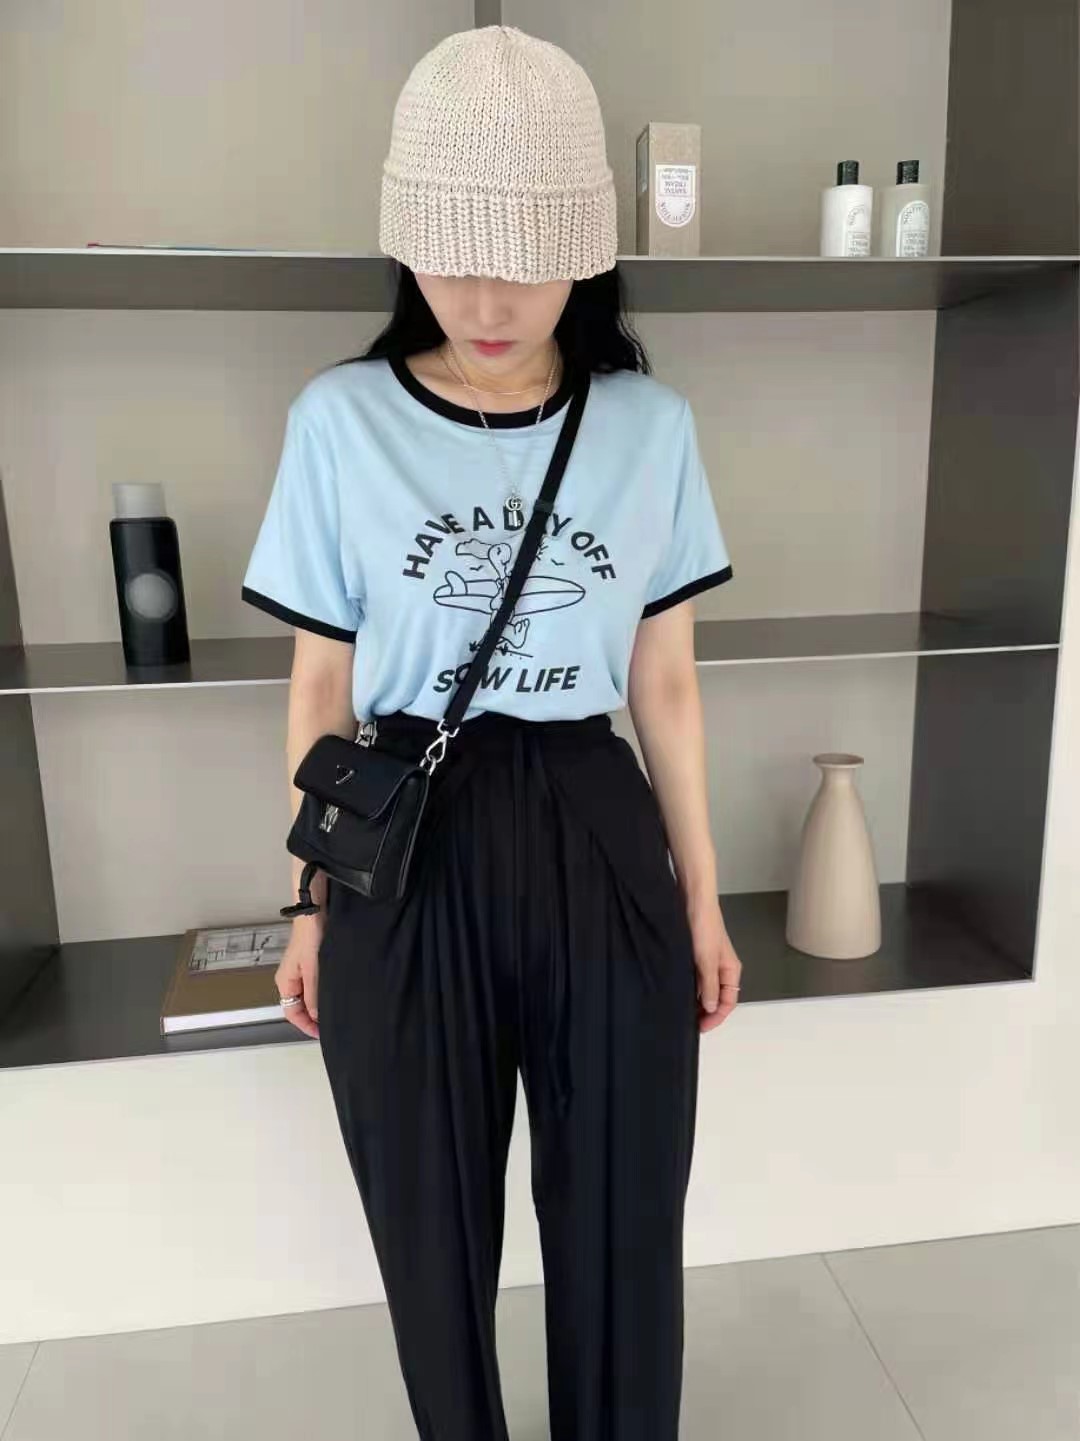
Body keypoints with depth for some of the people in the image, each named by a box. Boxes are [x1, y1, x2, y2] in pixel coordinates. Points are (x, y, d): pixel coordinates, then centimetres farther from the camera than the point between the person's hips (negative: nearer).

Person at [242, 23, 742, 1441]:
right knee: (434, 1226, 18)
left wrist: (702, 898, 7)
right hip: (411, 857, 0)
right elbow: (323, 690, 1)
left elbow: (666, 685, 4)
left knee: (623, 1222, 15)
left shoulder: (652, 427, 0)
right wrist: (310, 909, 5)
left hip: (601, 847, 1)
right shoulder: (341, 421, -3)